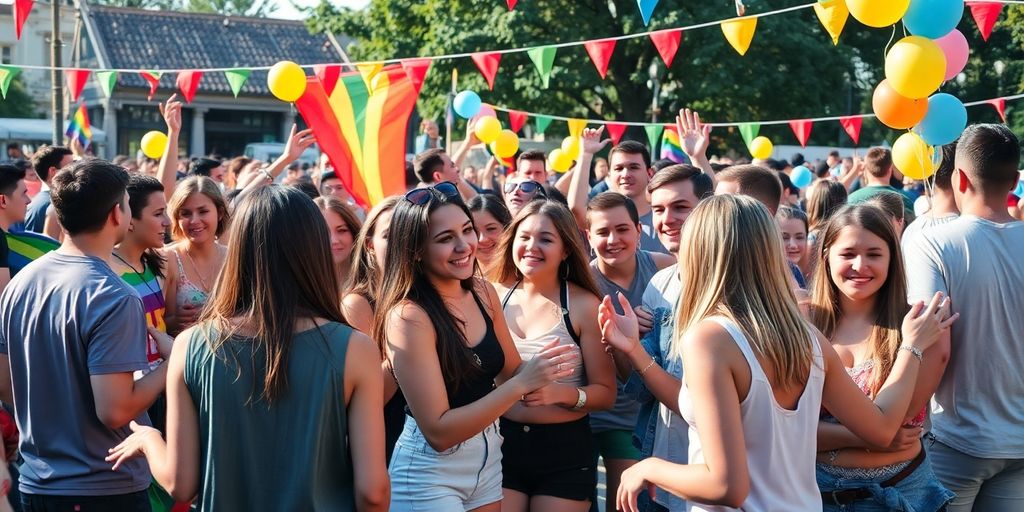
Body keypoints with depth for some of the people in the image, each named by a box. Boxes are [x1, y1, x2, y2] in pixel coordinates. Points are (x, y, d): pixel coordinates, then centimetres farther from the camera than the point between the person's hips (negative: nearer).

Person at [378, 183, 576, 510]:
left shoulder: (483, 293, -3)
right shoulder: (408, 317, -22)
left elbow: (510, 371, 9)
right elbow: (438, 432, -23)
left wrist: (536, 374, -13)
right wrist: (522, 384, -29)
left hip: (488, 458, 6)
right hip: (429, 475, -6)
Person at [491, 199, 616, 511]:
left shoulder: (583, 305, -8)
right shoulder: (495, 296, 0)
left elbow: (606, 393, -6)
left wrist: (562, 393, -23)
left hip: (565, 449, -2)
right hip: (500, 442, 2)